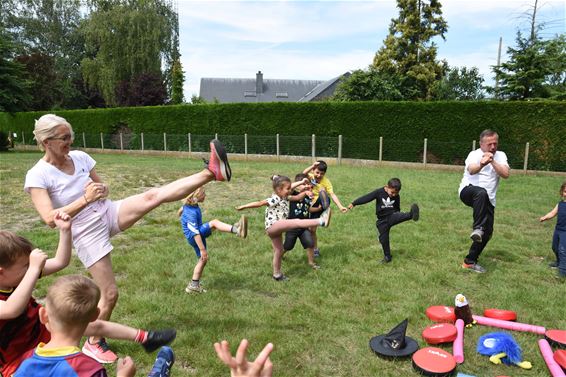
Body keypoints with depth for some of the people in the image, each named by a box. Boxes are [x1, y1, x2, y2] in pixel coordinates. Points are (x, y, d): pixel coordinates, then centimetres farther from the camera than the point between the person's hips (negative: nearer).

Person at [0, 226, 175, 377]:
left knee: (96, 325, 6)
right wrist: (34, 268, -55)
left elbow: (60, 262, -7)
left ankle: (145, 338, 21)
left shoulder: (14, 277, -11)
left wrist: (65, 230, -20)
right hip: (18, 358, -6)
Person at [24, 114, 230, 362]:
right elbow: (49, 218, -22)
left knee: (153, 195, -21)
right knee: (110, 294, 0)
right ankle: (94, 343, 25)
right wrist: (85, 200, -29)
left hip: (109, 213, 4)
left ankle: (212, 173, -31)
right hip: (87, 234, -4)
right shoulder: (37, 176, -14)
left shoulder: (79, 157, 1)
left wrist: (102, 190, -13)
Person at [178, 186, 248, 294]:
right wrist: (202, 249, -27)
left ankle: (194, 285, 22)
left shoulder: (192, 206, 3)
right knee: (214, 222, -29)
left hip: (199, 234, 10)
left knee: (203, 259, 14)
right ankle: (236, 230, -46)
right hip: (193, 238, -10)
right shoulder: (191, 213, -25)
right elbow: (195, 232, -27)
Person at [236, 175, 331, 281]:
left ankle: (277, 275, 28)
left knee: (279, 251, 17)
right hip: (272, 226, -10)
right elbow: (259, 203, -13)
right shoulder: (274, 199, -13)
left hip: (276, 229, 10)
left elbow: (296, 198, 24)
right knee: (296, 222, -26)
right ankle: (321, 221, -39)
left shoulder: (284, 198, 12)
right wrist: (243, 207, -9)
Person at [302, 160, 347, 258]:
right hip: (314, 207, 3)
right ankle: (316, 249, 23)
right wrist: (312, 166, -39)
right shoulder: (311, 177, -5)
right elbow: (303, 173, -27)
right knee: (312, 229, 6)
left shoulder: (326, 181, -13)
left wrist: (340, 206, -32)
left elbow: (332, 194, -20)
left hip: (321, 204, -3)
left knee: (322, 191, -32)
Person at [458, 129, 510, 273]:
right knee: (481, 193, -41)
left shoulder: (501, 156, 7)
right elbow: (471, 170, -27)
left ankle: (470, 261, 15)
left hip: (488, 199, 5)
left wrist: (492, 161, -26)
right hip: (468, 191, -5)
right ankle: (477, 229, -42)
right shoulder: (474, 154, -4)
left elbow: (506, 174, -10)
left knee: (487, 232, 0)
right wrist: (481, 164, -50)